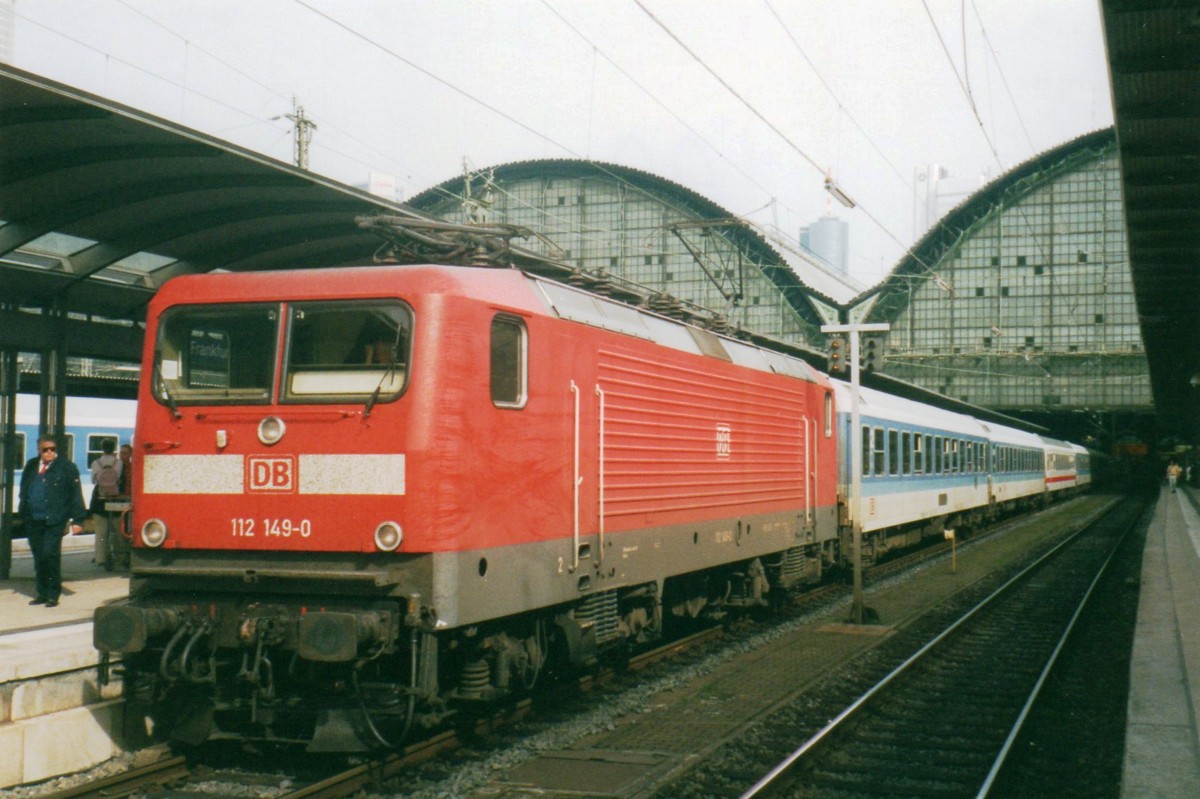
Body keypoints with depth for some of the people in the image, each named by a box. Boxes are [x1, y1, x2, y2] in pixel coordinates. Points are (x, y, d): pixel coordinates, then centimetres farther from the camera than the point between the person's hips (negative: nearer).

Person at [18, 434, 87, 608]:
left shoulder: (66, 467, -1)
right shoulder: (31, 466, 13)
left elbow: (76, 494, -1)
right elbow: (24, 491, 21)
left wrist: (77, 519, -6)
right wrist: (23, 513, 13)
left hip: (54, 521, -5)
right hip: (33, 520, 5)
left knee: (50, 554, -12)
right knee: (38, 557, 9)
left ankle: (53, 595, -2)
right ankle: (42, 593, 19)